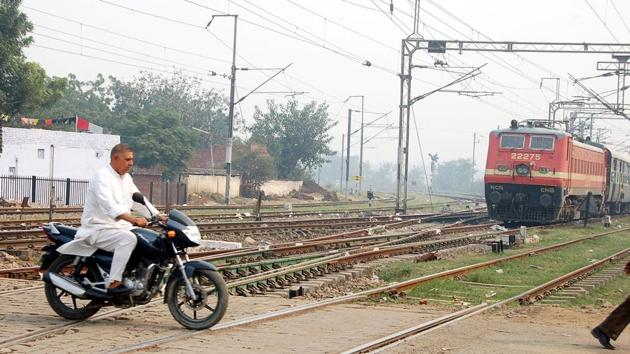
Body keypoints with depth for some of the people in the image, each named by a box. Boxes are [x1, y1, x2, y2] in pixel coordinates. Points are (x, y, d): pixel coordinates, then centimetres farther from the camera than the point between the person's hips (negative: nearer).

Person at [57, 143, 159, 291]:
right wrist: (133, 219, -42)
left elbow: (139, 201, 20)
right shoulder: (102, 177, -14)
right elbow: (109, 205, -29)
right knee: (129, 238, -34)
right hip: (99, 229, -9)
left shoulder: (126, 178, 16)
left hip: (120, 228, 9)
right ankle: (114, 282, -36)